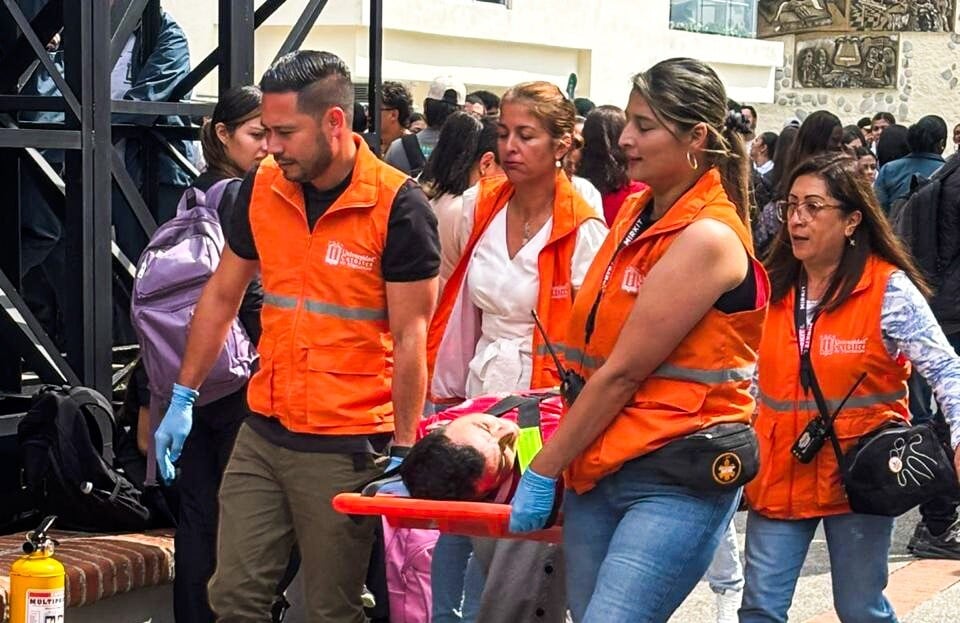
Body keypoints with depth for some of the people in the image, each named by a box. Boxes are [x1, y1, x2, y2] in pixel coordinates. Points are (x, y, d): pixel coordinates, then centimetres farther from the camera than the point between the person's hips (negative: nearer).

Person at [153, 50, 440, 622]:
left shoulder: (399, 207, -12)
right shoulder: (261, 189, 4)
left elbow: (410, 337, -11)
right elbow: (222, 296, 14)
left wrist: (403, 452, -12)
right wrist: (183, 398, 13)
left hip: (347, 448, -5)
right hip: (262, 437, 5)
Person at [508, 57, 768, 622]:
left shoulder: (707, 236, -14)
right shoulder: (638, 213, 11)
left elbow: (622, 373, -14)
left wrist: (543, 472, -9)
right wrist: (559, 459, 9)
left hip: (678, 483, -8)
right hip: (598, 470, 8)